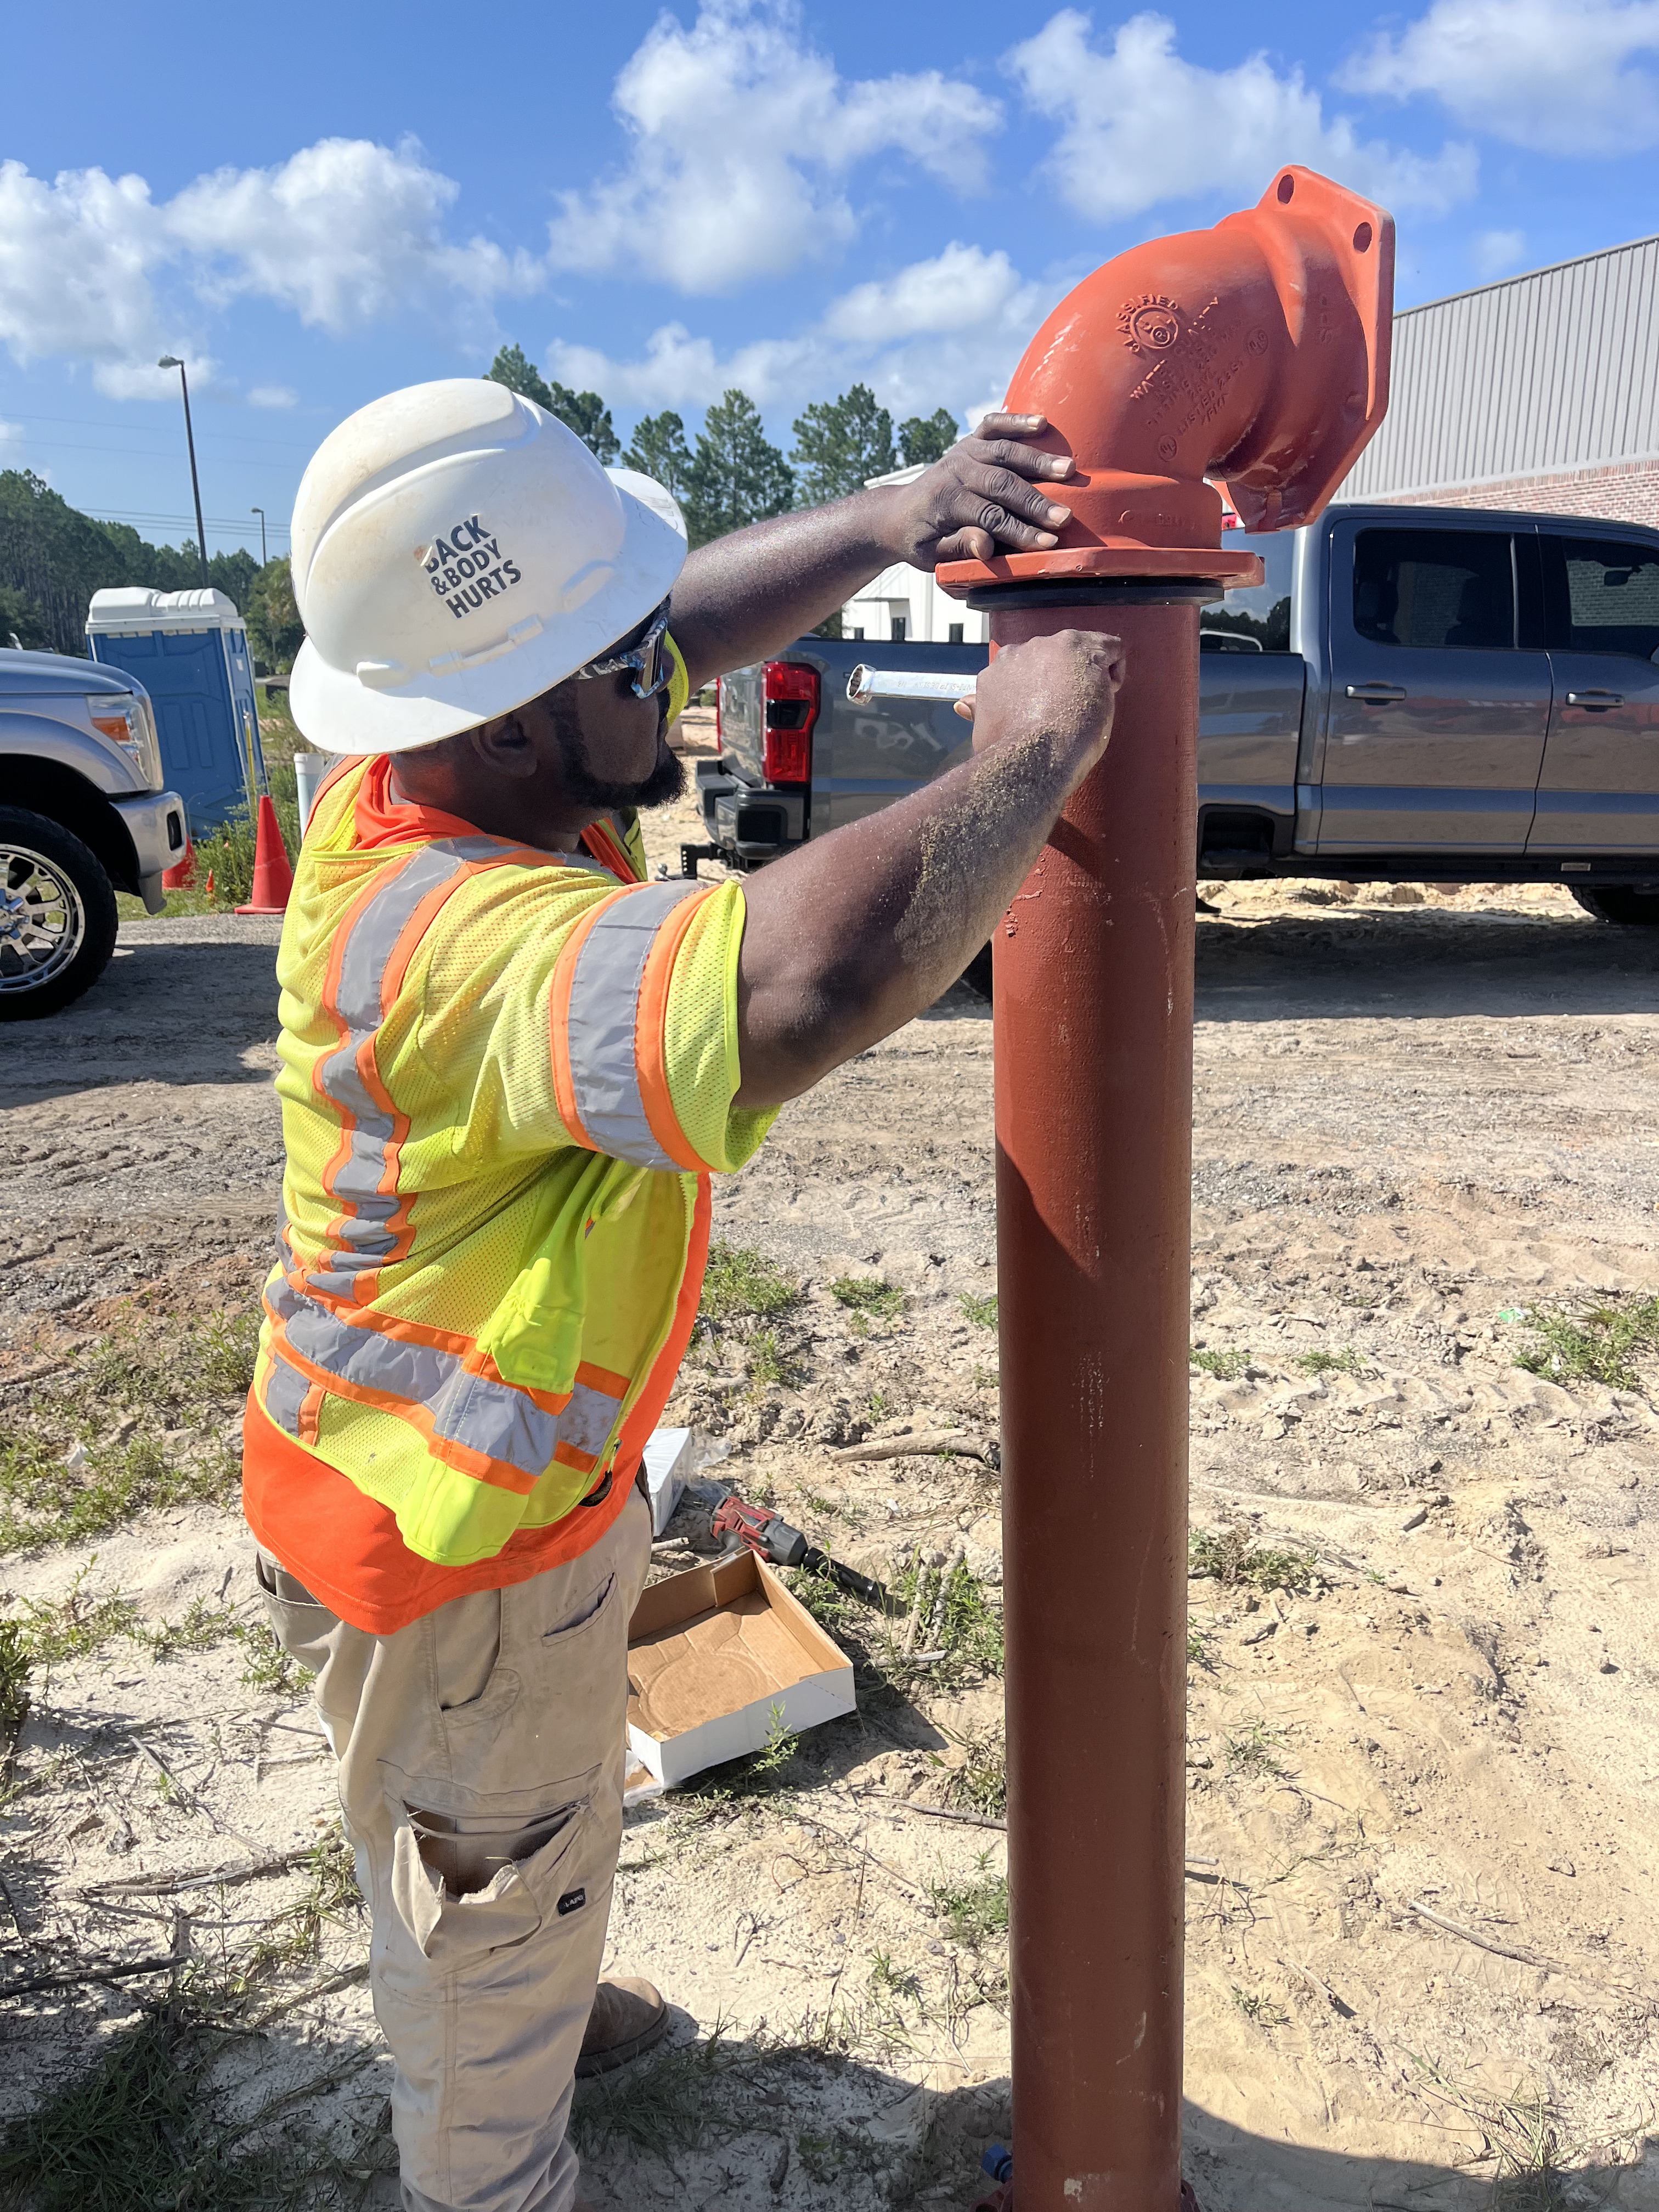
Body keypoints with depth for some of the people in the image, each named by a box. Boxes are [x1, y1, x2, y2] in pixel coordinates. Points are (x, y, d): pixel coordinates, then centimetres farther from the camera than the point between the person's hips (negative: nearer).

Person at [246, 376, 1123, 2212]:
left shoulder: (423, 780, -11)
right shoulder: (475, 944, -39)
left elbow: (688, 614, 2)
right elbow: (808, 978, -58)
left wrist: (889, 520, -12)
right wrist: (1024, 762, -41)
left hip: (513, 1463, 9)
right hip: (453, 1542, -9)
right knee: (494, 1896, 20)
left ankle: (518, 2023, 65)